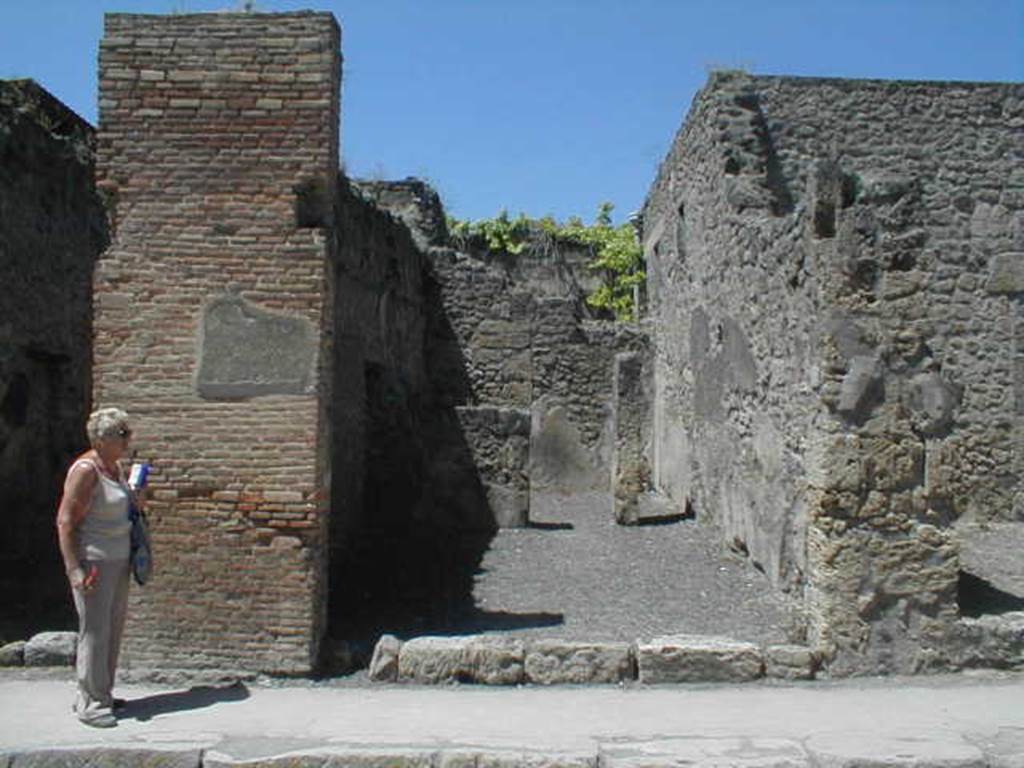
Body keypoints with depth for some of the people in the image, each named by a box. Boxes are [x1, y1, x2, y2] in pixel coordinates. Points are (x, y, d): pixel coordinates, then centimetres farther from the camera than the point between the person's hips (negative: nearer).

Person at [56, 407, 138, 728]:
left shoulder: (115, 466, 8)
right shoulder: (85, 470, -18)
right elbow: (65, 522, -20)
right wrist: (74, 569, -24)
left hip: (117, 560, 9)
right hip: (92, 563, -9)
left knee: (113, 629, 15)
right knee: (95, 630, -4)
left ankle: (100, 694, 27)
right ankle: (90, 704, 6)